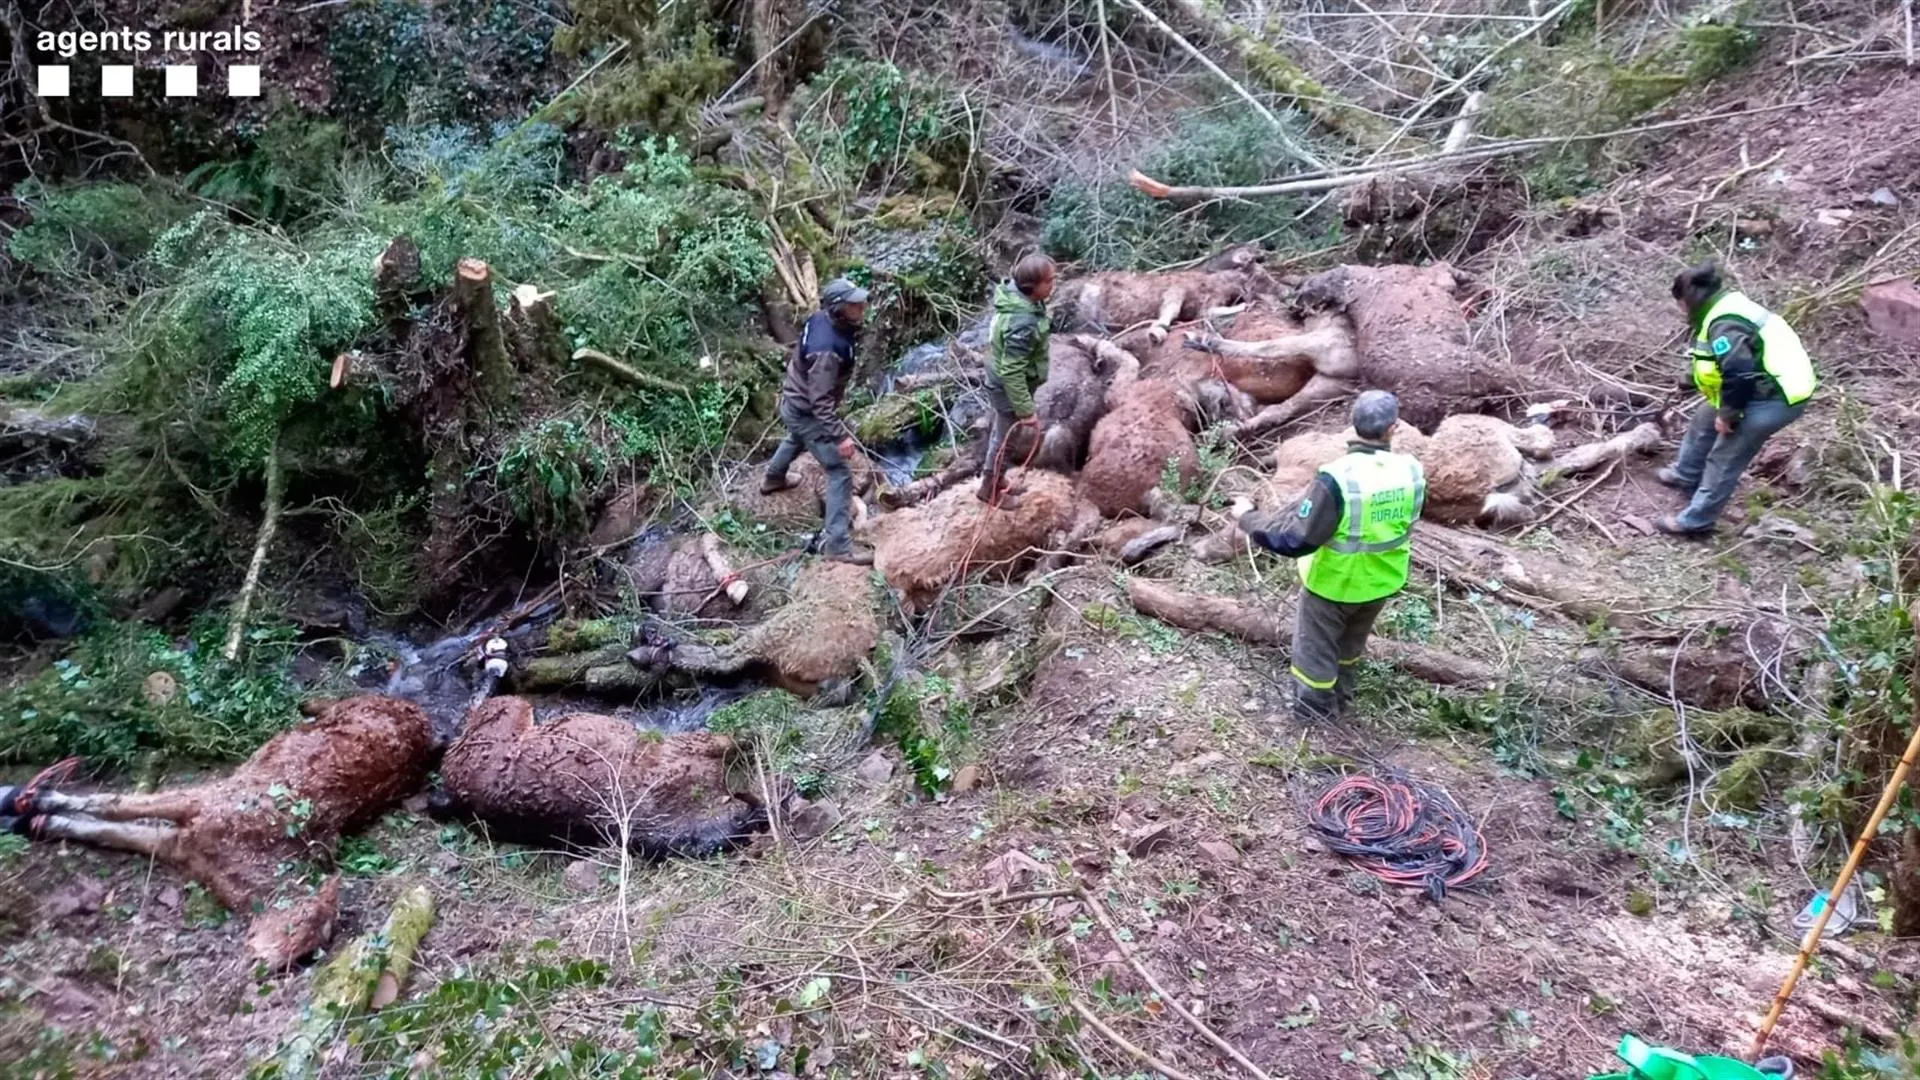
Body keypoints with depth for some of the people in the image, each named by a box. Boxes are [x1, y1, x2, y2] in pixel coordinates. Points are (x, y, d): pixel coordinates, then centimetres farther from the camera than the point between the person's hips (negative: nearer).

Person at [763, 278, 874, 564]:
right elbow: (821, 401, -34)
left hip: (794, 400, 10)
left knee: (796, 440, 39)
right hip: (806, 411, -10)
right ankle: (837, 544, -4)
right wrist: (840, 436, -34)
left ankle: (773, 479, 68)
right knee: (839, 472, -7)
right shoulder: (827, 350, -37)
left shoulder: (821, 318, -10)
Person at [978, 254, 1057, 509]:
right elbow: (1011, 372, -33)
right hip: (1009, 387, -9)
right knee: (1004, 438, 13)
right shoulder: (1023, 324, -37)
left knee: (1002, 434, 27)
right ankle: (990, 488, 35)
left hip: (1001, 379, 9)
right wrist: (1026, 411, -28)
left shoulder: (1015, 294, -9)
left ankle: (996, 478, 48)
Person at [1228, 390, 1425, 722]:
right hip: (1382, 580, 5)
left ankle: (1315, 709, 40)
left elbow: (1296, 540, -31)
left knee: (1316, 645, 20)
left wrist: (1248, 518, -18)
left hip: (1334, 583, -5)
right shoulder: (1412, 472, -16)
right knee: (1351, 641, 31)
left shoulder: (1337, 478, -34)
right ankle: (1340, 695, 53)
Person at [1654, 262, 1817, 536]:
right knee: (1705, 418, 27)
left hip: (1775, 399, -11)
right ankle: (1686, 474, 46)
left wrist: (1728, 414, -18)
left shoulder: (1724, 325, -24)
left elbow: (1739, 374, -31)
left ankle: (1695, 521, 10)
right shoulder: (1728, 308, 10)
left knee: (1724, 459, -1)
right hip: (1770, 389, 11)